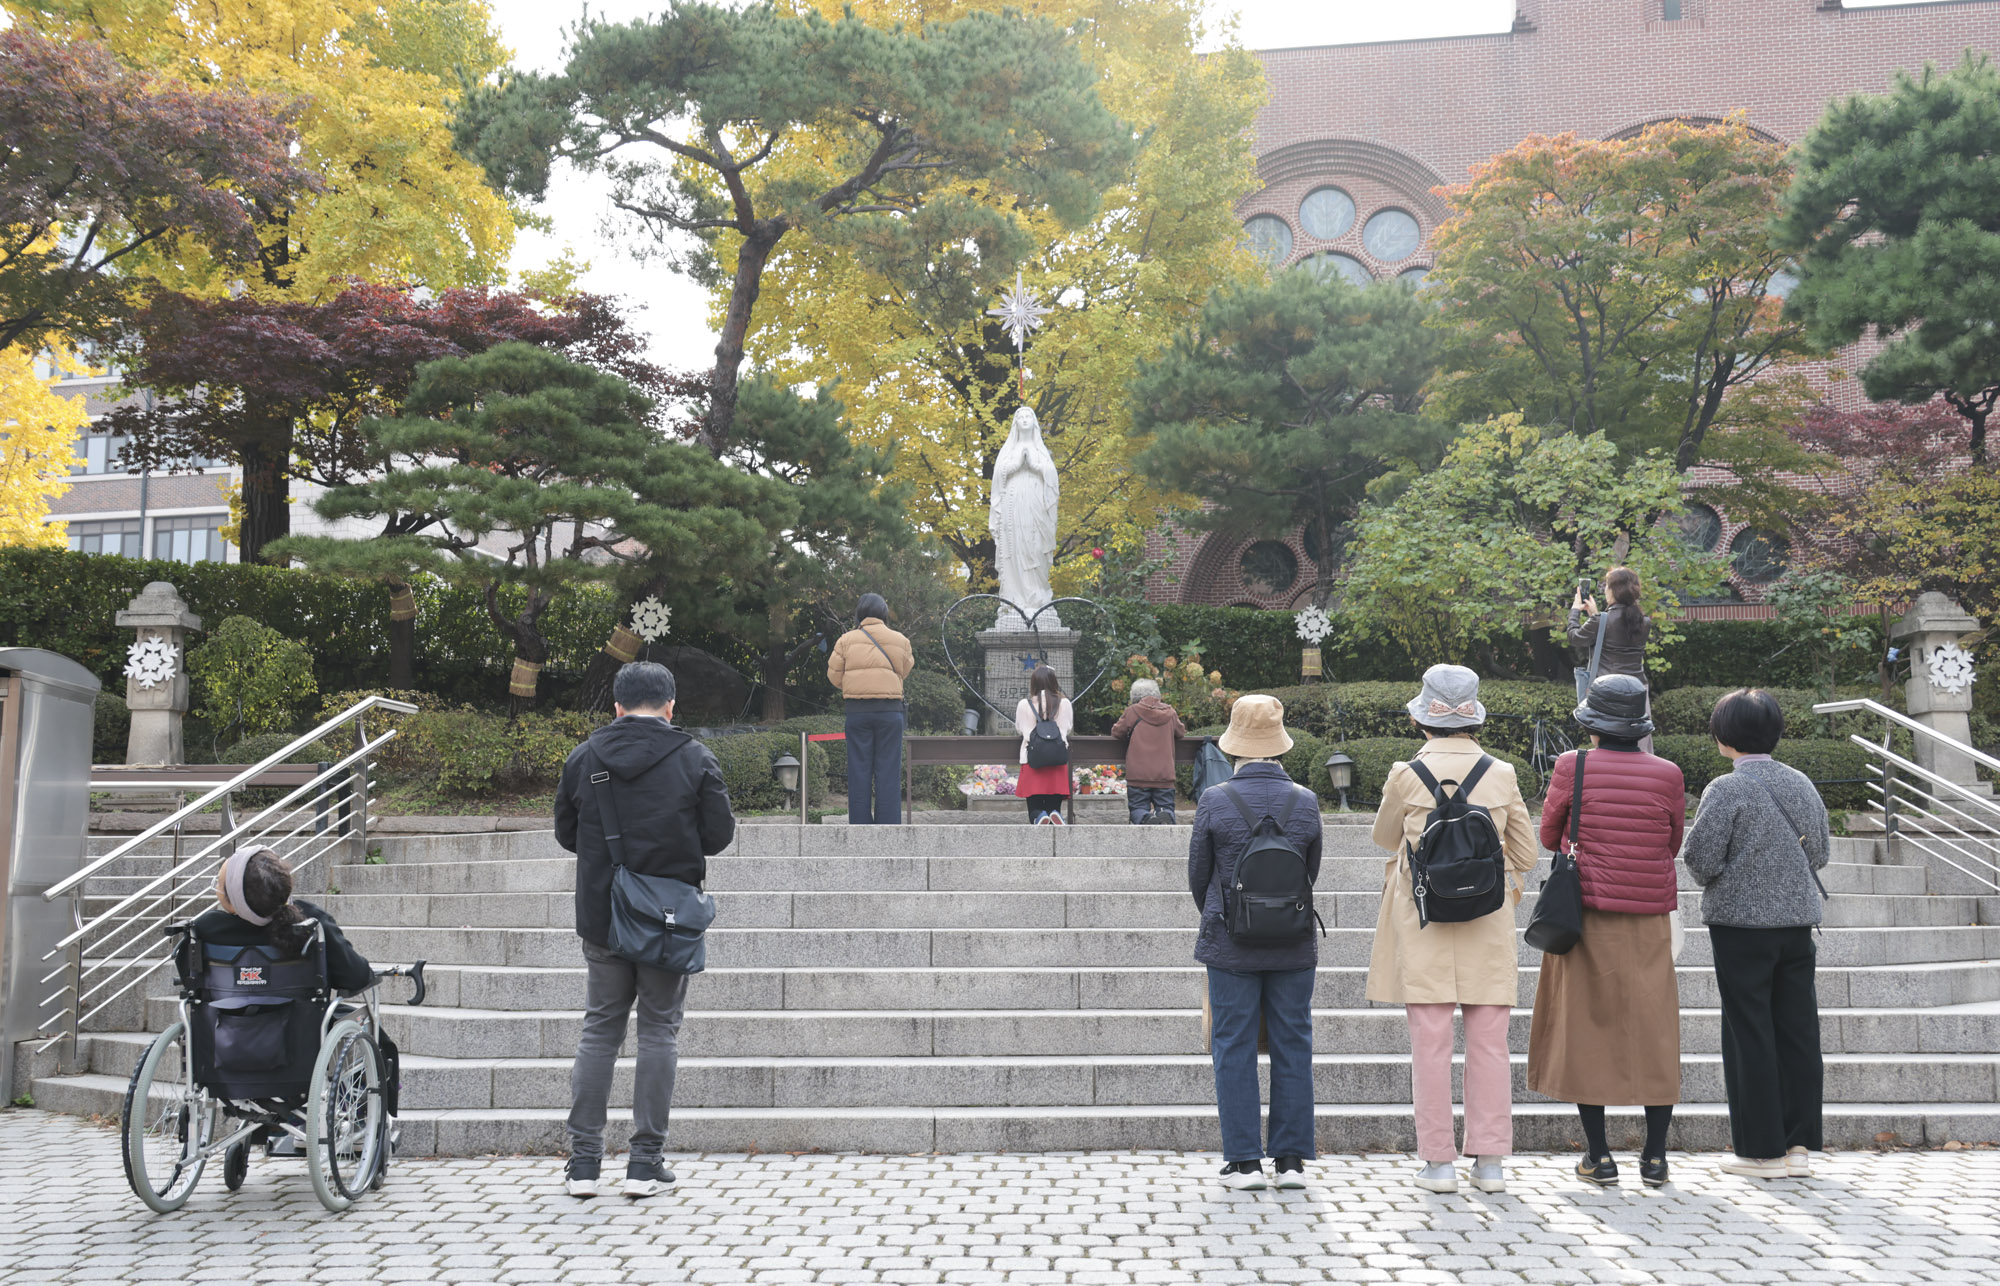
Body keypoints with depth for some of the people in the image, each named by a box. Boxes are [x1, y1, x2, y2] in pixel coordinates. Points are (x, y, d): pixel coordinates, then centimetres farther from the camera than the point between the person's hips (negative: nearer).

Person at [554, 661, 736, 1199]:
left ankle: (584, 1160, 10)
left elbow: (565, 834, 8)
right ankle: (646, 1162, 7)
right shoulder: (695, 759, -6)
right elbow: (719, 836, -5)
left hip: (601, 918, 2)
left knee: (599, 1029, 11)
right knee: (659, 1030, 7)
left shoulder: (583, 759, 0)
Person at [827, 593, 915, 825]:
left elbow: (834, 676, 5)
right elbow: (904, 671, 9)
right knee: (888, 770, 3)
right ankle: (887, 823, 1)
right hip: (890, 709, 0)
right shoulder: (899, 640, 5)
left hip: (857, 710, 0)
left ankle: (860, 824, 5)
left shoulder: (847, 640, 3)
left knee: (859, 769, 5)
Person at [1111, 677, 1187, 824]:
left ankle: (1145, 818, -30)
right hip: (1164, 773, 2)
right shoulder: (1170, 712, 6)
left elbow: (1116, 731, 6)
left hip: (1138, 774, -2)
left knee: (1138, 808, 5)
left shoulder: (1132, 711, -2)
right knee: (1165, 806, 9)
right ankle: (1166, 817, -27)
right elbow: (1181, 732, 20)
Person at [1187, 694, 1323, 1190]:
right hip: (1294, 946, 2)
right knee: (1292, 1046, 9)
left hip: (1230, 944, -2)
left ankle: (1244, 1160, 6)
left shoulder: (1214, 801, -9)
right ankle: (1292, 1159, 12)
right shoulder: (1305, 802, -2)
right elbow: (1312, 874, 7)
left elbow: (1198, 874, 1)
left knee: (1234, 1047, 5)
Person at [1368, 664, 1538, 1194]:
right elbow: (1526, 855, 7)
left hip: (1422, 924, -2)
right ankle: (1490, 1160, 11)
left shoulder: (1406, 777, -7)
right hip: (1488, 926, 2)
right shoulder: (1502, 775, -1)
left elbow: (1384, 837, 11)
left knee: (1430, 1043, 2)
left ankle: (1438, 1163, 6)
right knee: (1489, 1042, 8)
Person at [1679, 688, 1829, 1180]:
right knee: (1798, 1029, 9)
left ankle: (1763, 1150, 5)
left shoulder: (1725, 789, -13)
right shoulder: (1801, 784, 5)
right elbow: (1821, 851, 12)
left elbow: (1702, 859, -14)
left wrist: (1724, 877, 7)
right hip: (1798, 919, 6)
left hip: (1742, 922, -5)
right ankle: (1799, 1145, 13)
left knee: (1750, 1033, 1)